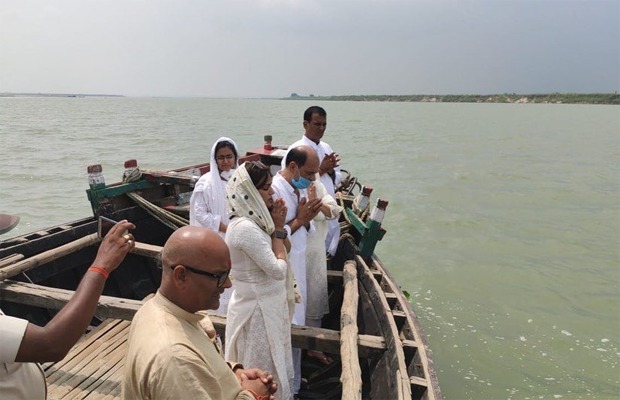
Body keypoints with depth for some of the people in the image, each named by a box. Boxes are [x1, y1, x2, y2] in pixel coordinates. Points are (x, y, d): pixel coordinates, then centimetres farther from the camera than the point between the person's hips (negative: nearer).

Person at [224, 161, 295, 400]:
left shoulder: (256, 220, 2)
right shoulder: (245, 227, -26)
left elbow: (285, 251, 11)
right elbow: (278, 270, -24)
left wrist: (278, 226, -4)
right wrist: (277, 229, -15)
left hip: (268, 304, 9)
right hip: (258, 309, -9)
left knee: (273, 367, 25)